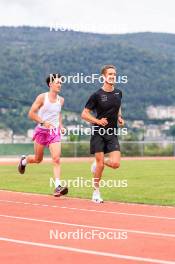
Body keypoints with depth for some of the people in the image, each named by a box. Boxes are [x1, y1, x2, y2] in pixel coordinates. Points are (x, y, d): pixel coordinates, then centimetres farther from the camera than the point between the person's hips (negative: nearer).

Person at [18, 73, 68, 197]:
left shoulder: (61, 100, 5)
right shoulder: (42, 97, -9)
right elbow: (31, 113, -9)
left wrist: (61, 125, 9)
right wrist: (43, 122, -21)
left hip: (55, 132, 2)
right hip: (41, 131, -2)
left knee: (56, 159, -15)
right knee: (38, 159, 12)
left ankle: (58, 187, -21)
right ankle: (24, 160, 46)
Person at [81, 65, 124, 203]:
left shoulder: (118, 93, 7)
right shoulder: (97, 95, -8)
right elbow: (84, 114, -5)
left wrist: (119, 118, 7)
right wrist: (98, 121, -20)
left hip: (112, 134, 4)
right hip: (98, 133, -4)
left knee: (115, 163, -9)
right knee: (100, 164, -5)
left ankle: (98, 163, 24)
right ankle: (96, 192, 13)